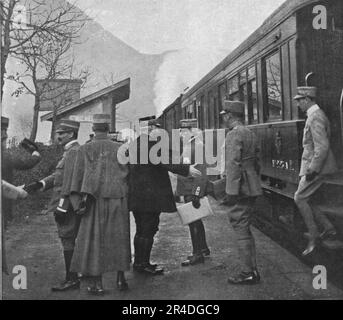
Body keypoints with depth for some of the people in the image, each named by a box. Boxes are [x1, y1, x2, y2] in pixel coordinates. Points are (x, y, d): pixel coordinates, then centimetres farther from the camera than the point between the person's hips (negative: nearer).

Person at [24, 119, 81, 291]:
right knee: (70, 240, 15)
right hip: (70, 205, 10)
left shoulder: (73, 151, -14)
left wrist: (62, 206, -21)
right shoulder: (71, 151, 19)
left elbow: (69, 182, -20)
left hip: (68, 205, -10)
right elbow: (58, 175, 15)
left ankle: (71, 279, 3)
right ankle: (73, 276, 24)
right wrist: (40, 184, 1)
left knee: (68, 240, -4)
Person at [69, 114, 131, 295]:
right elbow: (126, 175, -1)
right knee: (118, 238, 12)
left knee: (94, 239, 6)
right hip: (117, 199, 1)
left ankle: (96, 283, 9)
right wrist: (124, 194, 7)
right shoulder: (120, 149, 0)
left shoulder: (84, 150, -2)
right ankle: (121, 279, 19)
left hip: (94, 202, -1)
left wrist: (79, 198, 3)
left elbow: (78, 177, -3)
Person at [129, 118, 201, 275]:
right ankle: (143, 264, 5)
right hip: (149, 196, -10)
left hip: (137, 196, 10)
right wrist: (187, 169, -23)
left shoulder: (136, 143, 16)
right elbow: (165, 163, -23)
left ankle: (139, 262, 25)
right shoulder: (150, 144, -15)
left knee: (141, 231, 17)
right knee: (148, 230, -2)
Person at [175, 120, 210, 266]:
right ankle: (203, 248, 30)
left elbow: (201, 172, -19)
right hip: (186, 188, 9)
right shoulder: (185, 145, 14)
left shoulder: (198, 145, -14)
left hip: (193, 189, -9)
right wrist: (179, 190, 18)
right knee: (196, 219, 17)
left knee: (193, 220, -6)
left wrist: (196, 193, -23)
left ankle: (197, 254, 2)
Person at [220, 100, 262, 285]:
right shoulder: (250, 133, 16)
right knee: (245, 229, 16)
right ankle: (252, 270, 23)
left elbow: (233, 164, -20)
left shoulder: (234, 134, -13)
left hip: (239, 189, -10)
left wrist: (231, 191, -19)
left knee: (240, 230, -2)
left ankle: (247, 274, 5)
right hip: (251, 188, 10)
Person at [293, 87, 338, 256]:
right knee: (303, 199, 12)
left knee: (300, 198, -4)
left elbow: (322, 146, -25)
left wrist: (313, 169, -22)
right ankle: (328, 228, 17)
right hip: (313, 165, 10)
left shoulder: (315, 117, -18)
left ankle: (313, 236, 5)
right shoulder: (316, 114, 15)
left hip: (316, 166, -10)